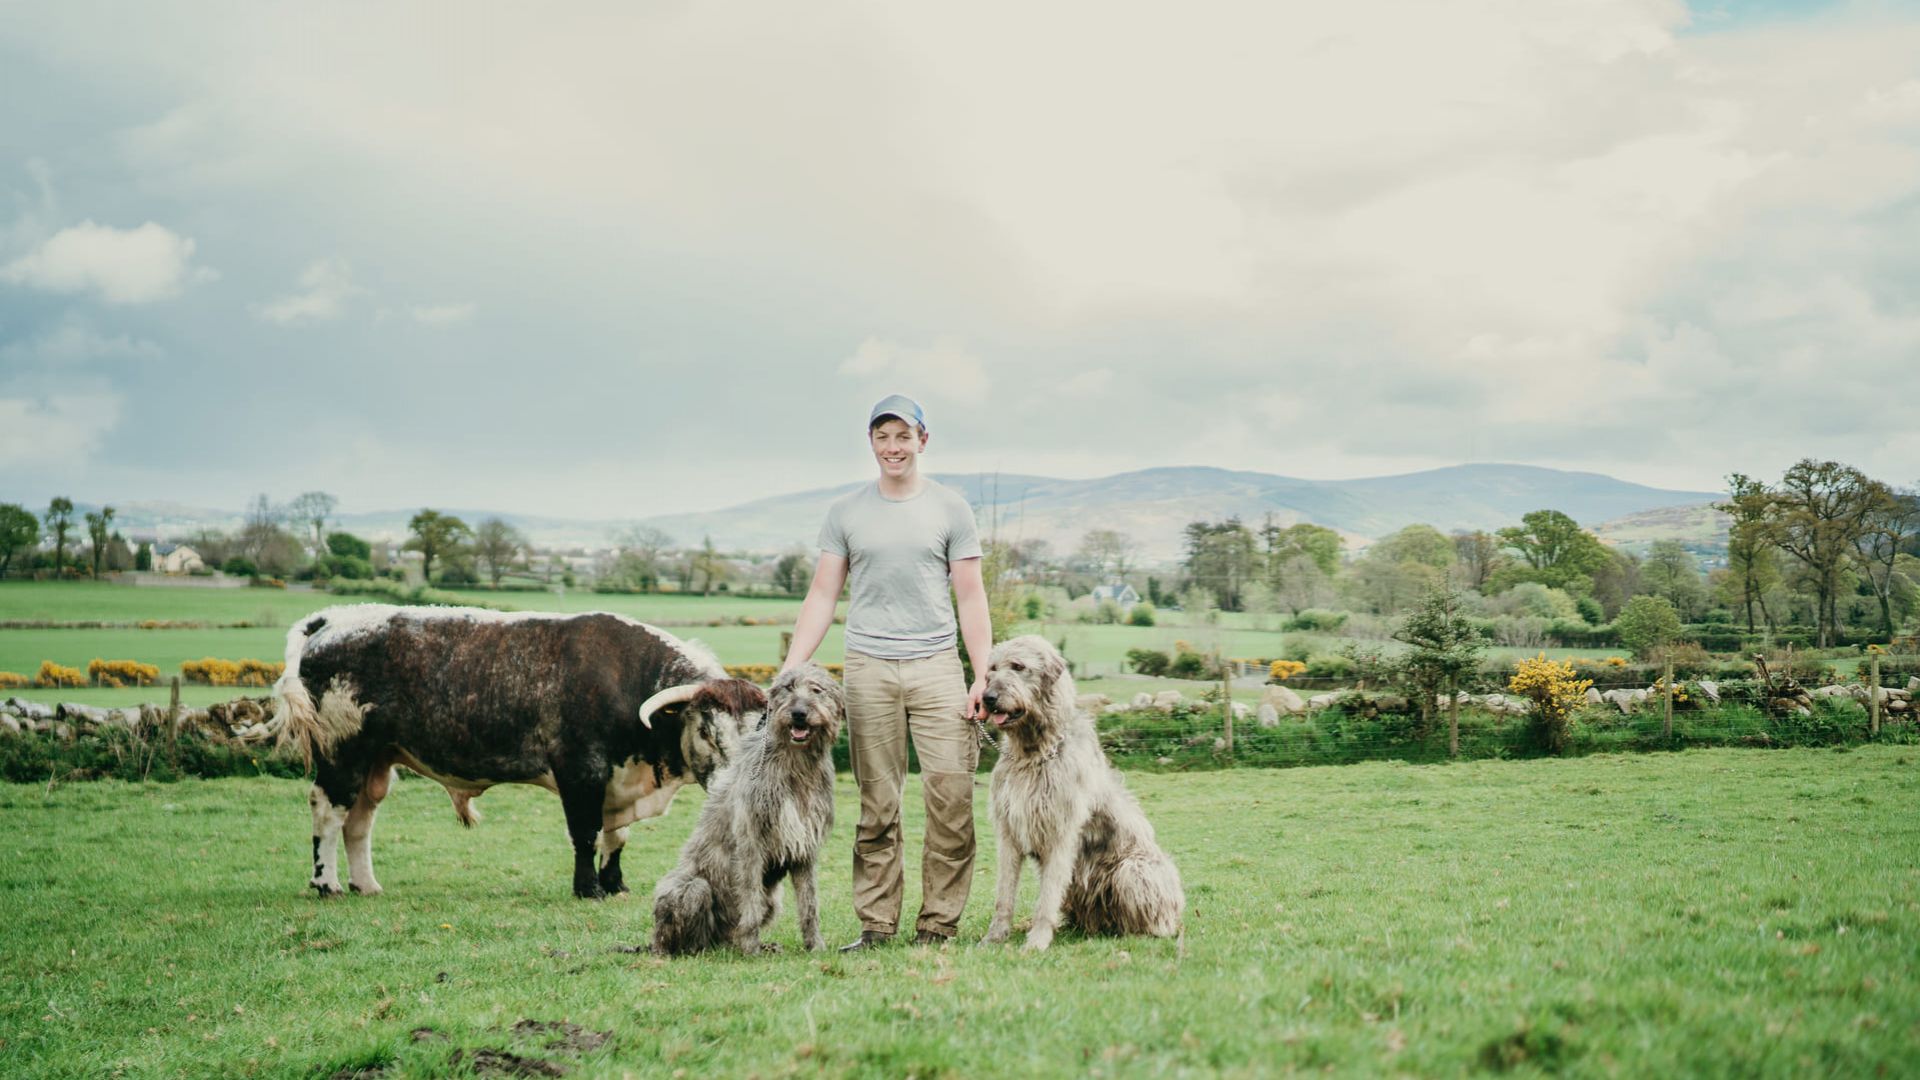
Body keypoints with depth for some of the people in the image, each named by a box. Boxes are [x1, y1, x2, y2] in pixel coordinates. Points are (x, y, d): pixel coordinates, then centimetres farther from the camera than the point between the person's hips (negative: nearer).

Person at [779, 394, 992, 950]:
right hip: (868, 669, 1)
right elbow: (821, 597, 9)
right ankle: (875, 925, 8)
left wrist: (984, 675, -4)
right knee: (876, 806, 3)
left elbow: (970, 598, 5)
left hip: (936, 667, -1)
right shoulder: (845, 512, 10)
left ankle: (938, 924, 0)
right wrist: (789, 671, -1)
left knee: (951, 799, -7)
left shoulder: (950, 508, 7)